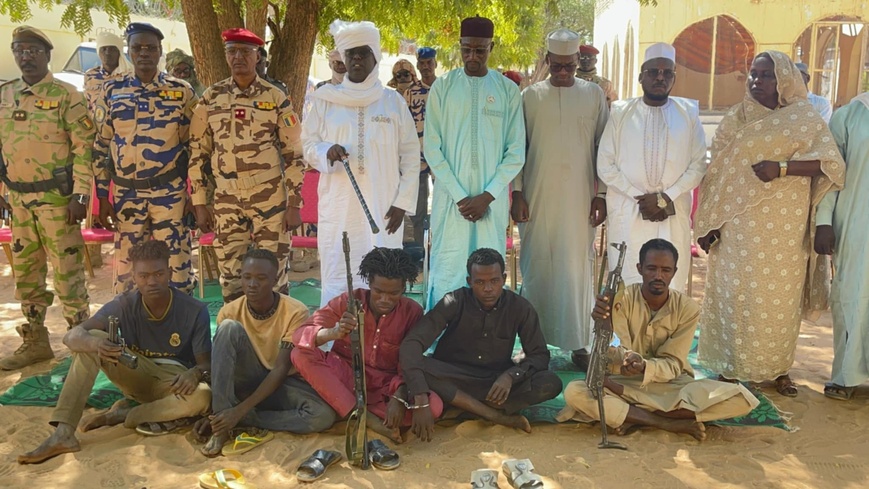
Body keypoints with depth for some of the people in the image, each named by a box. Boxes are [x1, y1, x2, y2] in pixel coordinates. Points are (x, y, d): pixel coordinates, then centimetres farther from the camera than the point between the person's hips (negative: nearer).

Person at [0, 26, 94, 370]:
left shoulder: (65, 95, -6)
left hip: (56, 197, -6)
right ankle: (35, 342, 25)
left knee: (67, 271, -1)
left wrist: (80, 195, -16)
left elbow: (84, 147, -10)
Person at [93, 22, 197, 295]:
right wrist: (102, 197, 4)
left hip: (170, 193, -2)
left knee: (176, 266, 0)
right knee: (126, 268, 9)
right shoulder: (112, 91, 5)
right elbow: (101, 146, 8)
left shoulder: (181, 92, 1)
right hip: (126, 194, 2)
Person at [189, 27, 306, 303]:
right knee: (229, 276, 9)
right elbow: (197, 153, 8)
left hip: (270, 199, -2)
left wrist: (294, 205, -5)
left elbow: (294, 154, -1)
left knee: (272, 275, 2)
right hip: (226, 201, 3)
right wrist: (200, 205, 5)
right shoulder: (210, 98, 5)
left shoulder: (276, 98, -1)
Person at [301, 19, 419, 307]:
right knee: (335, 280, -1)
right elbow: (308, 146, 9)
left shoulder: (393, 101, 6)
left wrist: (403, 203, -2)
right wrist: (326, 152, -14)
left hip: (383, 209, 0)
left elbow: (410, 156, 6)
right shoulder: (326, 100, 7)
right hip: (338, 208, 0)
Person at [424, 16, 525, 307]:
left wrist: (487, 196, -8)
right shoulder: (442, 87, 3)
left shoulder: (508, 90, 5)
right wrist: (460, 196, -8)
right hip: (450, 197, 0)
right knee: (446, 272, -1)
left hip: (493, 199, 1)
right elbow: (432, 149, -1)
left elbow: (516, 152, 2)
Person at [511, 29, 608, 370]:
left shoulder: (594, 95, 6)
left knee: (578, 268, 1)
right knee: (537, 267, 4)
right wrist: (517, 194, -2)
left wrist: (601, 194, 0)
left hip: (580, 198, 0)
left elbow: (603, 147, 6)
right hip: (538, 198, 0)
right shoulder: (530, 96, 5)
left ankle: (578, 343, 11)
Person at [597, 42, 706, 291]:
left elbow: (699, 164, 3)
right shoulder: (620, 112, 4)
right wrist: (639, 197, -8)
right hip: (627, 213, 0)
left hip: (674, 215, 1)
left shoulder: (689, 113, 6)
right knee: (627, 287, 0)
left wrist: (666, 198, -9)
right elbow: (605, 166, 0)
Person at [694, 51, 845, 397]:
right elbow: (717, 172, 5)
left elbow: (831, 162, -6)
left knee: (780, 296, 5)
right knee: (736, 292, 2)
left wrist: (782, 168, -20)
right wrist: (709, 223, 1)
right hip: (739, 223, 1)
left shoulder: (805, 118, 3)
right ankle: (736, 365, 15)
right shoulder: (736, 119, 7)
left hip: (784, 226, -1)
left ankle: (777, 367, 20)